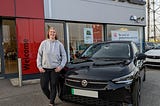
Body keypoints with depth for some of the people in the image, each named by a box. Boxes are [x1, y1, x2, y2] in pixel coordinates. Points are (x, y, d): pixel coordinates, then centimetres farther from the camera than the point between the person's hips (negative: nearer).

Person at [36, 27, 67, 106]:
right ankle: (50, 97, 33)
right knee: (43, 86, 3)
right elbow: (39, 55, 5)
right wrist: (39, 66, -2)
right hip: (44, 69, 1)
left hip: (55, 69, -1)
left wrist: (61, 66, -6)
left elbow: (64, 56, 3)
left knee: (53, 86, 5)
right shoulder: (44, 43, 1)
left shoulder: (59, 44, 0)